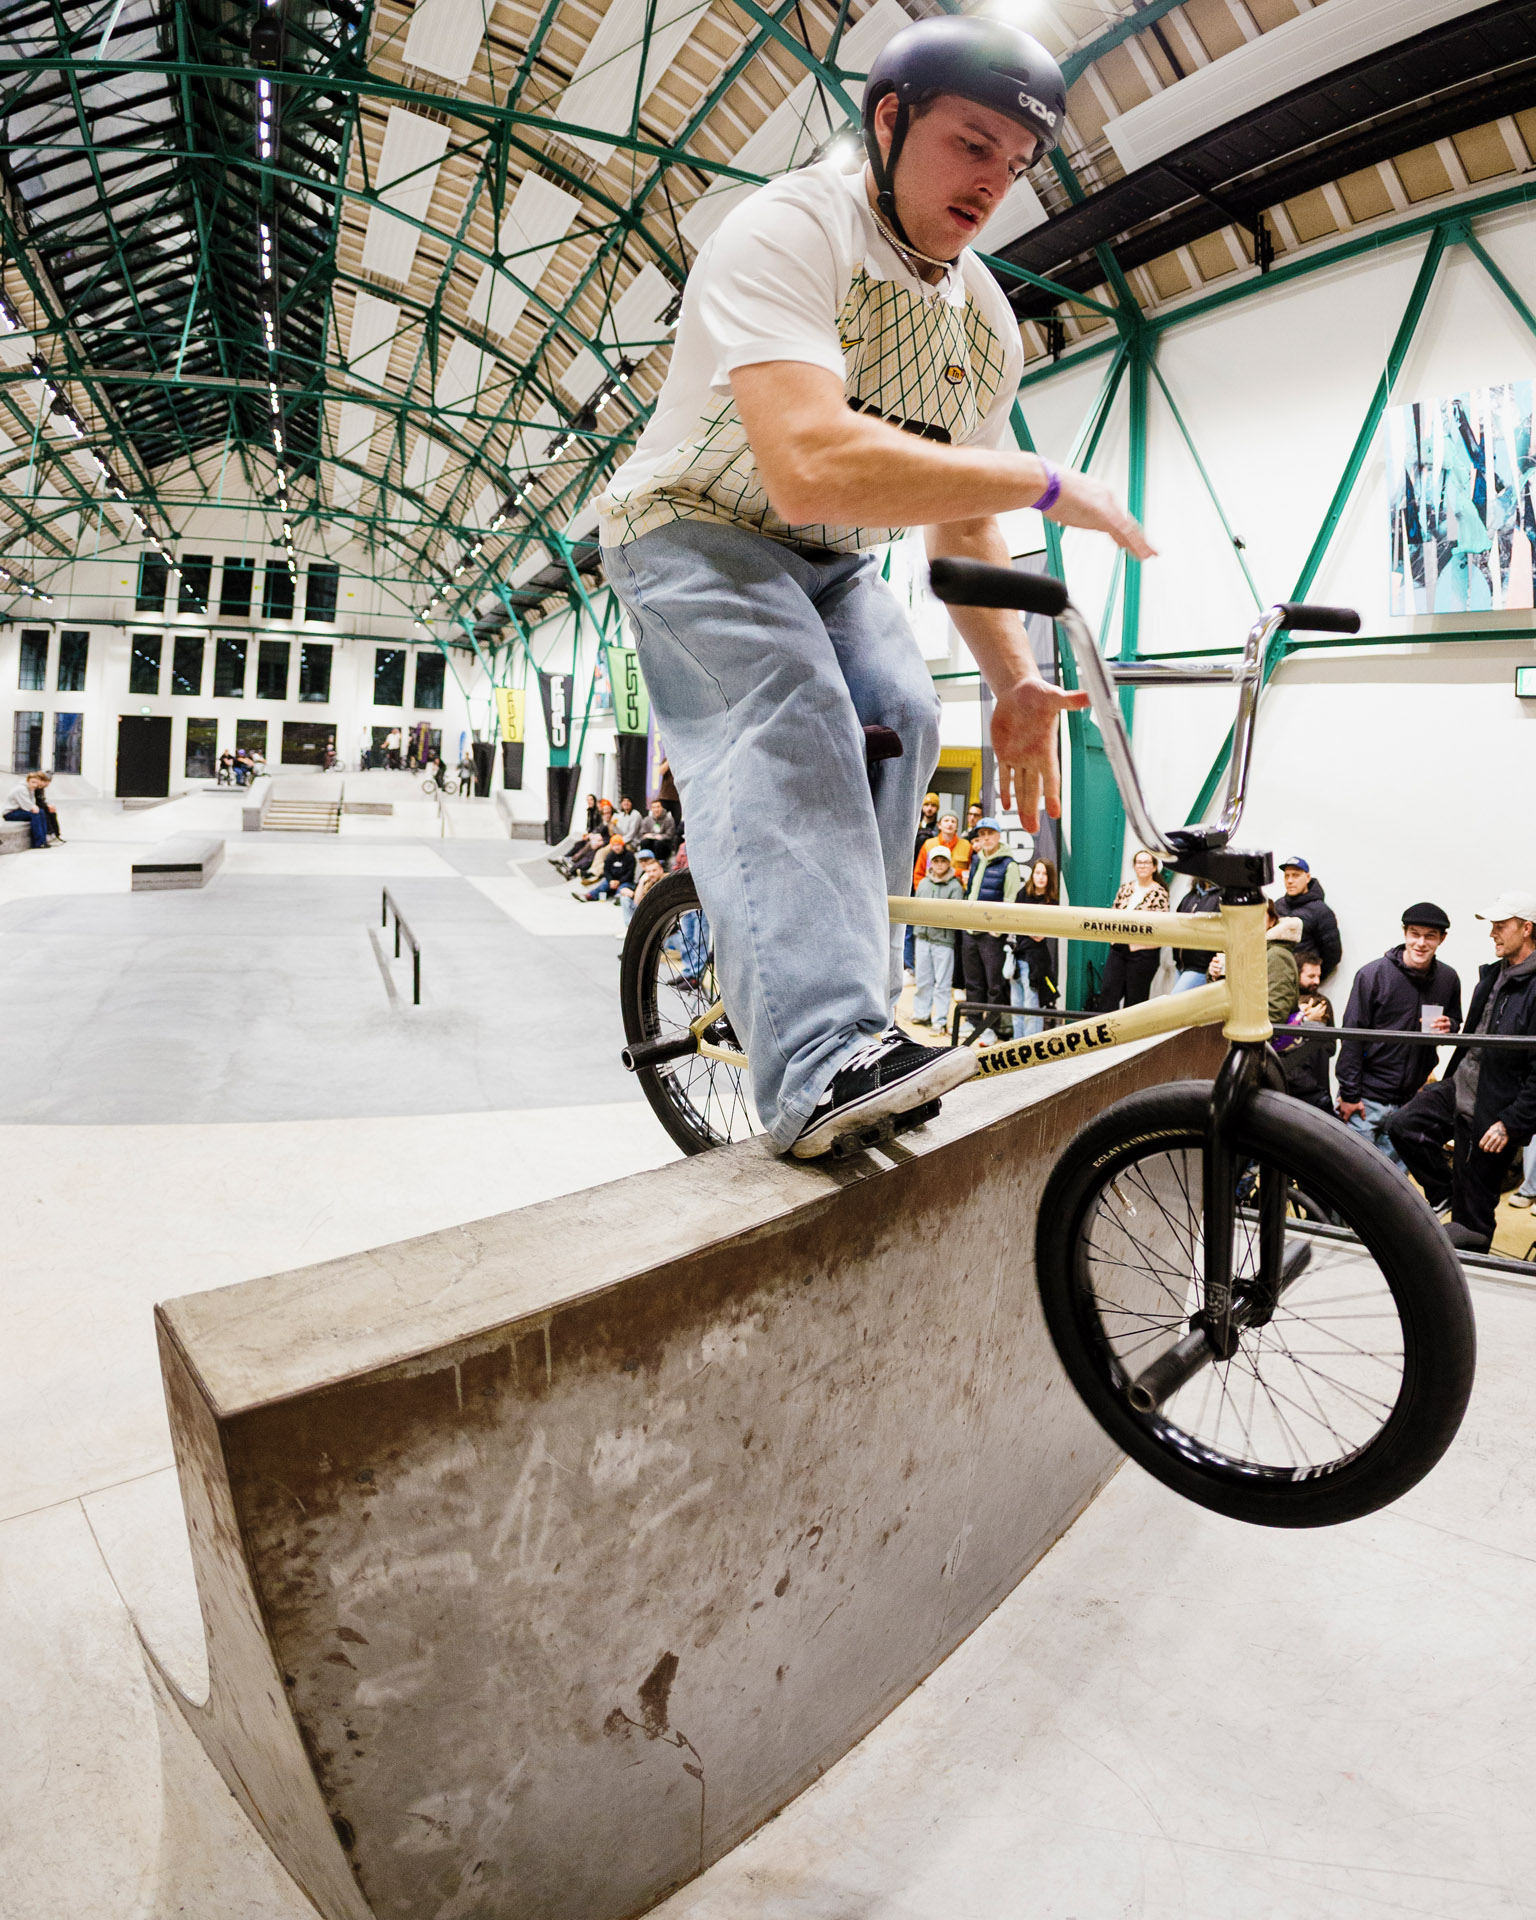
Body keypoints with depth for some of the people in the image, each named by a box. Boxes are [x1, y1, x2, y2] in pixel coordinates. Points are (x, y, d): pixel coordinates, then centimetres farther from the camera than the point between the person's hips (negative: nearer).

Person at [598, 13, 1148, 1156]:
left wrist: (1016, 682, -9)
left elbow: (964, 524, 6)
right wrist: (1048, 484, -32)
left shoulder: (988, 323, 2)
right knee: (787, 718, -32)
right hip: (697, 528, -7)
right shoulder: (786, 232, -22)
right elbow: (813, 468, -40)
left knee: (900, 720, -18)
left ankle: (850, 999, -4)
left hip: (831, 559, 7)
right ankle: (823, 1059, -42)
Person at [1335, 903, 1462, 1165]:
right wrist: (1349, 1094, -10)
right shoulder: (1373, 974, -8)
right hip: (1367, 1097, -4)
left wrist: (1448, 1026, -5)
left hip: (1410, 1100, 4)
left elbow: (1455, 1021, 22)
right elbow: (1352, 1037, -8)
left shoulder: (1448, 979, 6)